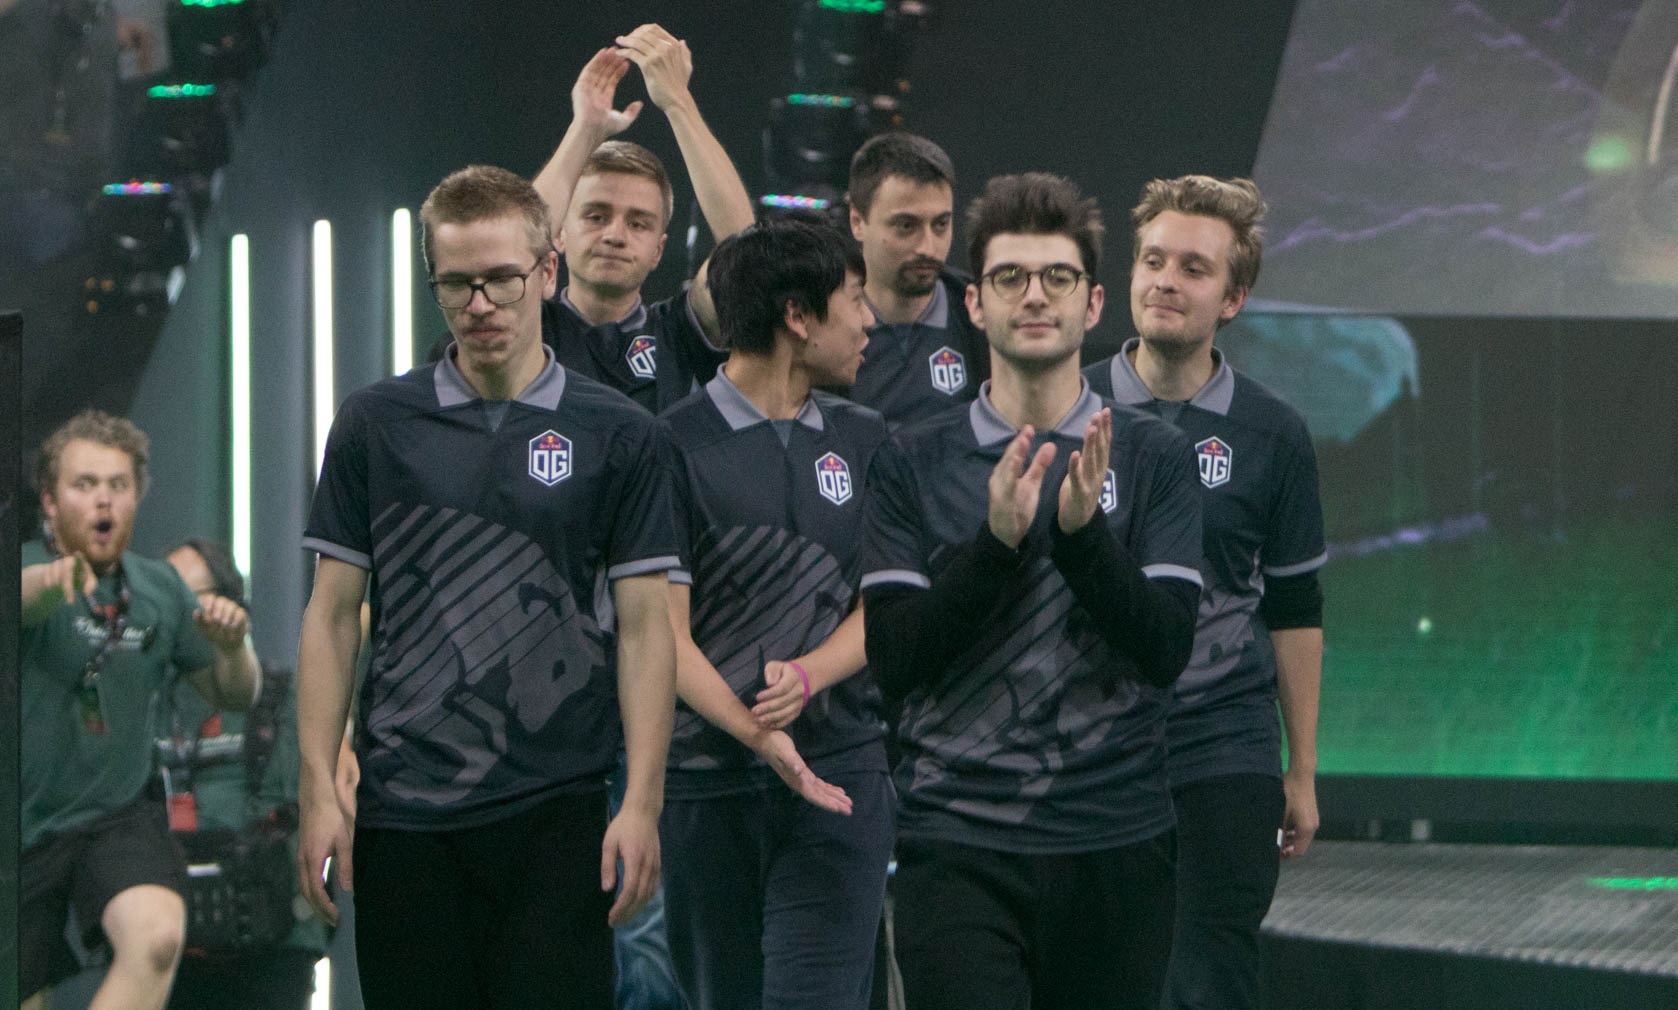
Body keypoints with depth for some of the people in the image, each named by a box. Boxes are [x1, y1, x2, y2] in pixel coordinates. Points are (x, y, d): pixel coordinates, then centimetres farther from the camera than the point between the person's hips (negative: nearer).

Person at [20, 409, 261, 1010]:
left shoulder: (160, 588, 5)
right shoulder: (31, 569, -9)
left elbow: (235, 696, 15)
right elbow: (27, 597, -35)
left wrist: (233, 645, -9)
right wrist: (54, 580, -59)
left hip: (117, 819, 2)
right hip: (25, 823, -2)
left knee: (156, 936, -29)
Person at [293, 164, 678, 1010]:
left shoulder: (618, 436, 3)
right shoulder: (376, 425, 6)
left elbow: (642, 626, 2)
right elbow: (333, 615, 7)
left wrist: (642, 803, -7)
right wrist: (318, 789, -1)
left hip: (555, 812, -1)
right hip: (404, 812, 1)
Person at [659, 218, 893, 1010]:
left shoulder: (865, 442, 11)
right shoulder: (677, 445, -3)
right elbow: (666, 631, -8)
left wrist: (805, 676, -15)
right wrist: (757, 735, -22)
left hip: (841, 773, 2)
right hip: (707, 778, -2)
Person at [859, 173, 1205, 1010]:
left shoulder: (1153, 459, 6)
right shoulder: (913, 463, 6)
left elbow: (1168, 649, -4)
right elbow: (893, 658, -3)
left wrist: (1084, 530, -18)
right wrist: (996, 540, -16)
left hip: (1116, 846, 1)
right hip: (959, 843, -1)